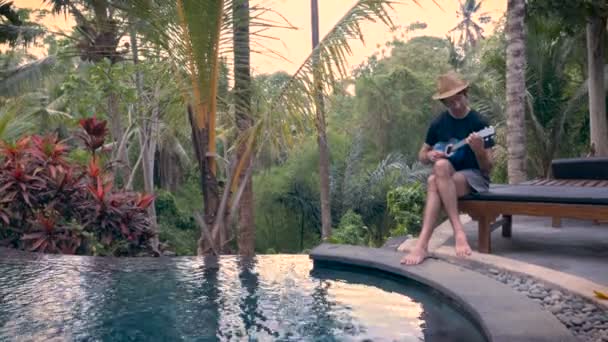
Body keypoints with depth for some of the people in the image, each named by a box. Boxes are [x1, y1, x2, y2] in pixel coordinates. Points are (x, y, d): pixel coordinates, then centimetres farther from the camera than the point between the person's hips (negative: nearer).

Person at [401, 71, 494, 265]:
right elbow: (421, 156, 14)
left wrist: (479, 150, -28)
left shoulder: (479, 123, -7)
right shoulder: (438, 123, 4)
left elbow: (487, 168, -8)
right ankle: (458, 232, -40)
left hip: (475, 177, -4)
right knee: (437, 173, -35)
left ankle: (423, 244, -38)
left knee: (435, 182, -35)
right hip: (446, 177, 4)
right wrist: (430, 155, -9)